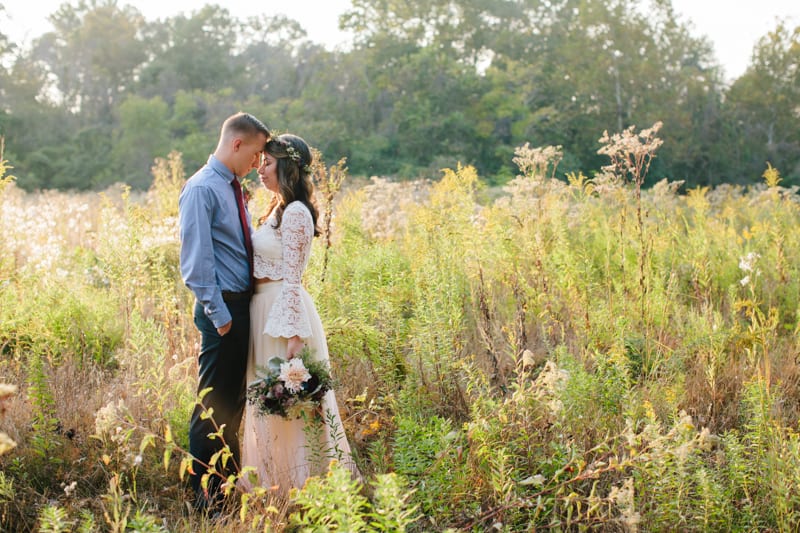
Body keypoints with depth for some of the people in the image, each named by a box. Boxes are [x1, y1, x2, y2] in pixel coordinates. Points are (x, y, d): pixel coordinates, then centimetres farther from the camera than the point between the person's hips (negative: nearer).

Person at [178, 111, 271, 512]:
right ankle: (206, 496, 11)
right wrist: (218, 313, -19)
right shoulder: (202, 189, -14)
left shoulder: (232, 187, 14)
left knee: (235, 401, 18)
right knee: (213, 403, 0)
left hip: (243, 305, 9)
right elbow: (196, 257, -19)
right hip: (222, 309, -9)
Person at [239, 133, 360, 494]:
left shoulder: (295, 213, -15)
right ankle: (274, 479, 26)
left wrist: (292, 333, -21)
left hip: (284, 308, -10)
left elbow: (291, 277, -20)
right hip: (264, 307, 10)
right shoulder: (277, 208, 13)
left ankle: (295, 482, 11)